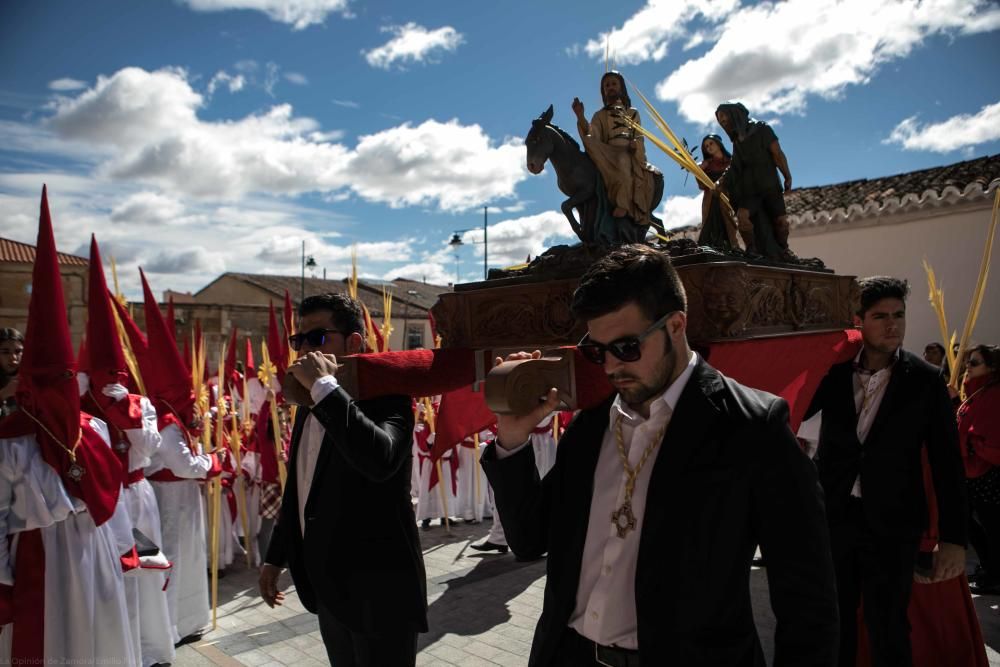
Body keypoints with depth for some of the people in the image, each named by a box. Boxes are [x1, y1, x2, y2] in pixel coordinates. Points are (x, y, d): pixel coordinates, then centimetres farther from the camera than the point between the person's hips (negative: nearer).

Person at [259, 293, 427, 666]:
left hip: (379, 590, -7)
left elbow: (380, 459, -36)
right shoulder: (308, 409, 10)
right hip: (327, 588, 8)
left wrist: (324, 386, -30)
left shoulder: (385, 396, -15)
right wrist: (275, 557, 22)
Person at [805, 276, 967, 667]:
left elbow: (947, 463, -4)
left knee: (888, 629, 8)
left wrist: (953, 538, -7)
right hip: (834, 515, 2)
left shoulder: (925, 380, -5)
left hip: (891, 521, -2)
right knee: (835, 622, 16)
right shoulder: (834, 372, -2)